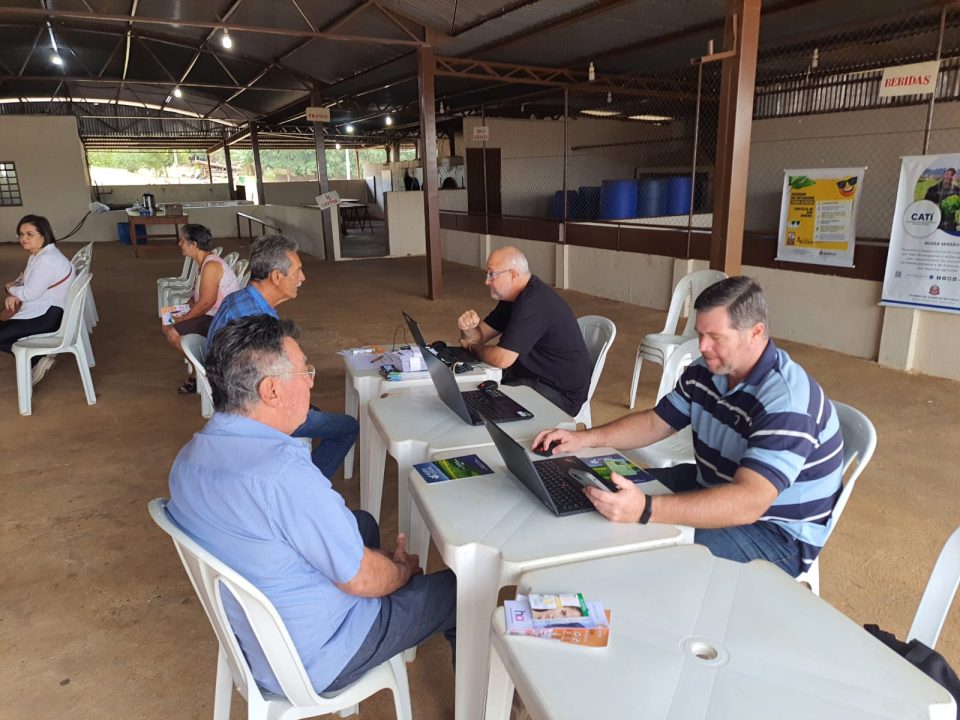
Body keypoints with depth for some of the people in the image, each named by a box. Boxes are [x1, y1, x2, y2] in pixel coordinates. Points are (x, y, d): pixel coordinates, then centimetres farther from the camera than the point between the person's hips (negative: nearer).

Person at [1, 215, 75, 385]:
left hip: (48, 315, -11)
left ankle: (38, 358, 1)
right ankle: (39, 355, 12)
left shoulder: (47, 260, -22)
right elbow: (25, 281, 18)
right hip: (42, 310, 11)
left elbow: (29, 294, -23)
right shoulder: (38, 254, 11)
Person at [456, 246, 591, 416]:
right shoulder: (514, 296, 8)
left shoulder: (533, 303, -26)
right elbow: (480, 336, 10)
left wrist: (473, 346, -8)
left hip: (560, 392, -9)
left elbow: (502, 359, -28)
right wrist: (469, 327, -14)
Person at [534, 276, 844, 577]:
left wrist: (645, 510, -52)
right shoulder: (706, 370, -4)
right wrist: (585, 438, -7)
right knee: (613, 493, 5)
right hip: (714, 488, 8)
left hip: (777, 532, -8)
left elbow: (748, 502, -41)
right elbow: (655, 422, 7)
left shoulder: (786, 400, -30)